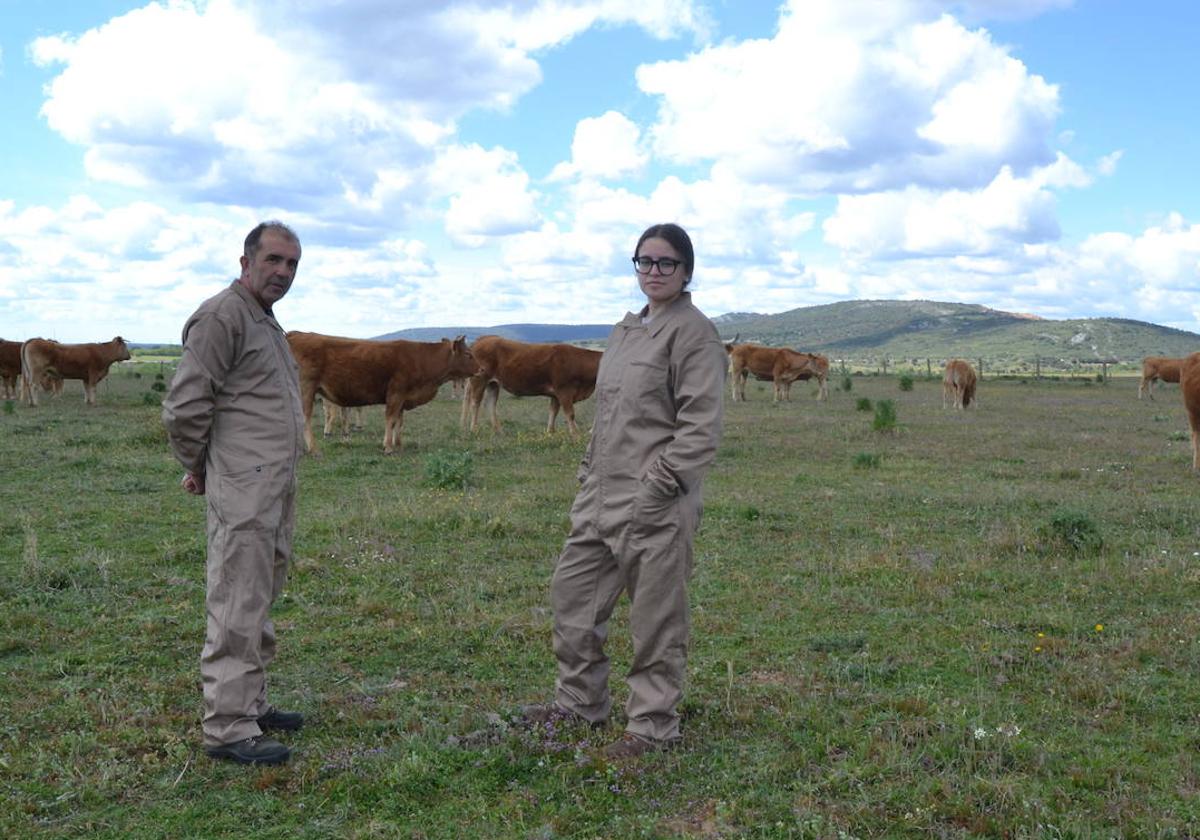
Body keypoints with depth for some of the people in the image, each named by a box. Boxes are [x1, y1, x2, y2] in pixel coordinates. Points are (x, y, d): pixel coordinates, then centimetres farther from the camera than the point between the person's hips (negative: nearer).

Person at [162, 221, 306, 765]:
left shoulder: (266, 322, 19)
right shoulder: (222, 316, -11)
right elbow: (184, 408, -16)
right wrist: (197, 469, -3)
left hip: (277, 488, 10)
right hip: (243, 490, -10)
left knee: (259, 600, 16)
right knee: (238, 607, -7)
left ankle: (249, 703, 28)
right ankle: (228, 728, -1)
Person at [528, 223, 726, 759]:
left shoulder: (693, 332, -9)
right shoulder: (626, 329, 16)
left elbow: (700, 427, -15)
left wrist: (658, 485, -20)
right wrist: (587, 474, 15)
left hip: (655, 504, -9)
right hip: (601, 494, 9)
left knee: (656, 616, 1)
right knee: (573, 592, 17)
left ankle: (654, 727, 16)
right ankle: (580, 701, 34)